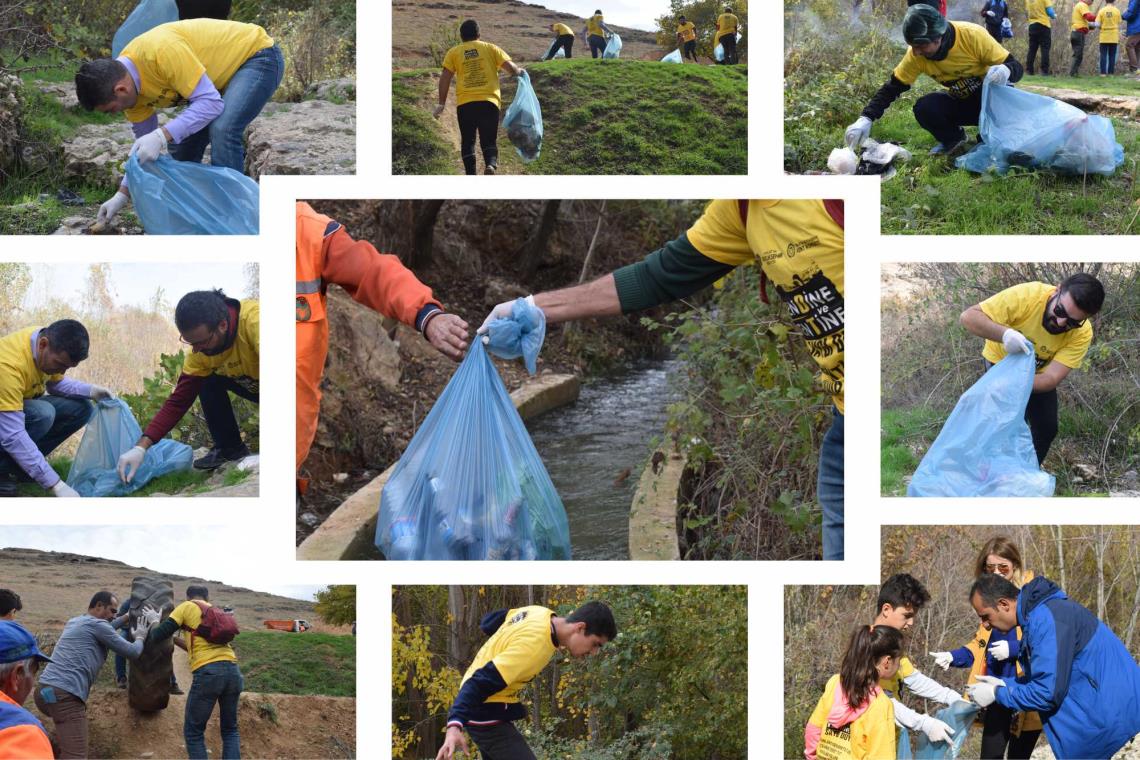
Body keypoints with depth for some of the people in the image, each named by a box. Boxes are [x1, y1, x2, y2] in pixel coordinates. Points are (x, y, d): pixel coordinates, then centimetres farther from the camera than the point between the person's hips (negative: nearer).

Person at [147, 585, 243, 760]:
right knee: (230, 730, 17)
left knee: (193, 732, 7)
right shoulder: (218, 612, 28)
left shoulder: (187, 607, 11)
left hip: (208, 672, -5)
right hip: (233, 670, 5)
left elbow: (159, 635, 5)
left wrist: (153, 627, 26)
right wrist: (176, 641, 44)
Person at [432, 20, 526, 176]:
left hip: (465, 103, 0)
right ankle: (491, 163, -22)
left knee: (467, 141, 12)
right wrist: (520, 72, 25)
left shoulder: (454, 53, 9)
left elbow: (445, 78, 3)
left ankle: (471, 173, 4)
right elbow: (511, 67, 3)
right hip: (489, 102, 0)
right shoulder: (491, 49, 9)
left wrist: (441, 104, 7)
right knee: (489, 140, 7)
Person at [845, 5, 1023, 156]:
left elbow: (1016, 67, -23)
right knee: (924, 108, -25)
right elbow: (892, 88, -11)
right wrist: (865, 119, -25)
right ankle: (953, 141, 4)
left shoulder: (972, 35, -29)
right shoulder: (916, 54, -19)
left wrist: (1005, 71, -48)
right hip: (961, 102, 3)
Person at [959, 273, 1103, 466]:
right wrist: (1005, 334, -56)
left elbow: (1051, 378, -36)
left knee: (1047, 428, 0)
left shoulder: (1082, 334, -30)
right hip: (1001, 363, -3)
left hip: (1037, 373, 3)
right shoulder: (1025, 296, -38)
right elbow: (968, 317, -38)